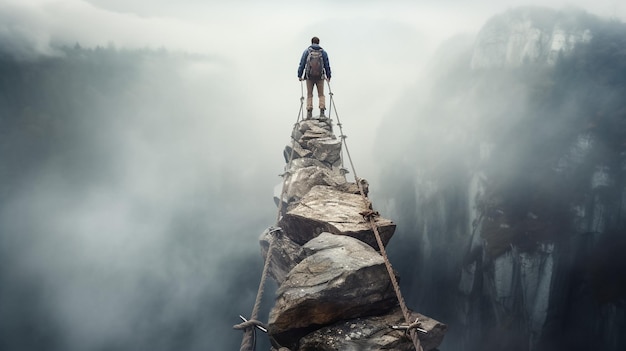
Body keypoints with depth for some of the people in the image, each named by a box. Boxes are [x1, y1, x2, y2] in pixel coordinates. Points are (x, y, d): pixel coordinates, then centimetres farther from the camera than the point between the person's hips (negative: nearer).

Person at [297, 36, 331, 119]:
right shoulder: (323, 52, 7)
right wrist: (328, 76, 15)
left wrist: (299, 75, 5)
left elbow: (302, 64, 2)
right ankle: (322, 112, -8)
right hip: (320, 76, 0)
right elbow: (327, 65, 9)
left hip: (309, 76, 0)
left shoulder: (306, 51, 5)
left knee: (309, 95, 5)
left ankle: (309, 112, -6)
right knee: (321, 95, 6)